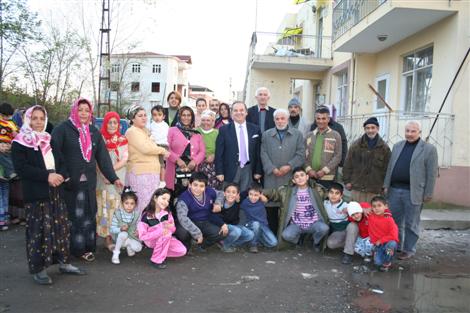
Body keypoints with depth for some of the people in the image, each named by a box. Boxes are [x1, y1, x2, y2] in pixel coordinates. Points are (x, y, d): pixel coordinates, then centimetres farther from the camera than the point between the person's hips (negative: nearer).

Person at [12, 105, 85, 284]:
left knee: (61, 227, 8)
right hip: (36, 193, -6)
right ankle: (37, 269, 11)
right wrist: (47, 176, -21)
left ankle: (63, 262, 20)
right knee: (38, 231, -2)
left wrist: (59, 176, 3)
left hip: (55, 191, 6)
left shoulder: (49, 140, 16)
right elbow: (21, 167, -15)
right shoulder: (20, 142, -4)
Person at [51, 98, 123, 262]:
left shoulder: (94, 132, 10)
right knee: (71, 215, 2)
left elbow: (103, 156, 8)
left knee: (88, 214, 6)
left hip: (88, 182, 4)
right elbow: (54, 152, -13)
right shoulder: (62, 129, -5)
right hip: (69, 181, -4)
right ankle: (74, 248, 14)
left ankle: (86, 247, 16)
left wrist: (113, 178, 3)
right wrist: (61, 175, -20)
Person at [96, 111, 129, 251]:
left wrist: (112, 169, -12)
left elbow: (125, 159, 1)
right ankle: (107, 236, 0)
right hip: (102, 177, -2)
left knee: (116, 205, 3)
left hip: (119, 178, 2)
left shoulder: (122, 140, 9)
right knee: (104, 205, -5)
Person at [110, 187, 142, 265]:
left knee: (138, 247, -22)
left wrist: (138, 232, -25)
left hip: (132, 237, 3)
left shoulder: (137, 214, -10)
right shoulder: (117, 213, -17)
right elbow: (112, 229, -18)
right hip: (119, 237, -2)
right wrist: (121, 229, -36)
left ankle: (128, 245, 13)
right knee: (124, 234, -36)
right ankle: (115, 254, -17)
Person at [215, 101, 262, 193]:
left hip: (248, 170, 2)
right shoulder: (224, 130, 0)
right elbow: (219, 153, -1)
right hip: (230, 170, -1)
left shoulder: (255, 129, 6)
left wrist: (258, 171, 4)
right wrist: (219, 172, -6)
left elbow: (258, 152, 7)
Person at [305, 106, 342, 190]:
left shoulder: (335, 136, 4)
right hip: (310, 176, 3)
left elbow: (337, 156, -2)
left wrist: (324, 170, -11)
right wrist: (309, 169, -6)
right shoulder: (309, 135, 12)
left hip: (327, 177, -2)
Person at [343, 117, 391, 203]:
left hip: (375, 190, -1)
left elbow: (387, 168, 4)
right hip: (357, 187, 1)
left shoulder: (384, 148, 3)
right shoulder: (356, 145, 4)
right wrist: (347, 181, 3)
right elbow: (347, 165, 7)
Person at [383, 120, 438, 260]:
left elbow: (432, 173, -5)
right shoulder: (397, 146, 12)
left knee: (411, 224, 6)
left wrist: (428, 194, -8)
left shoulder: (429, 149, -4)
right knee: (395, 221, 14)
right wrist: (386, 185, 7)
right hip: (395, 190, 5)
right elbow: (390, 166, 12)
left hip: (413, 192, -4)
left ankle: (409, 250, 19)